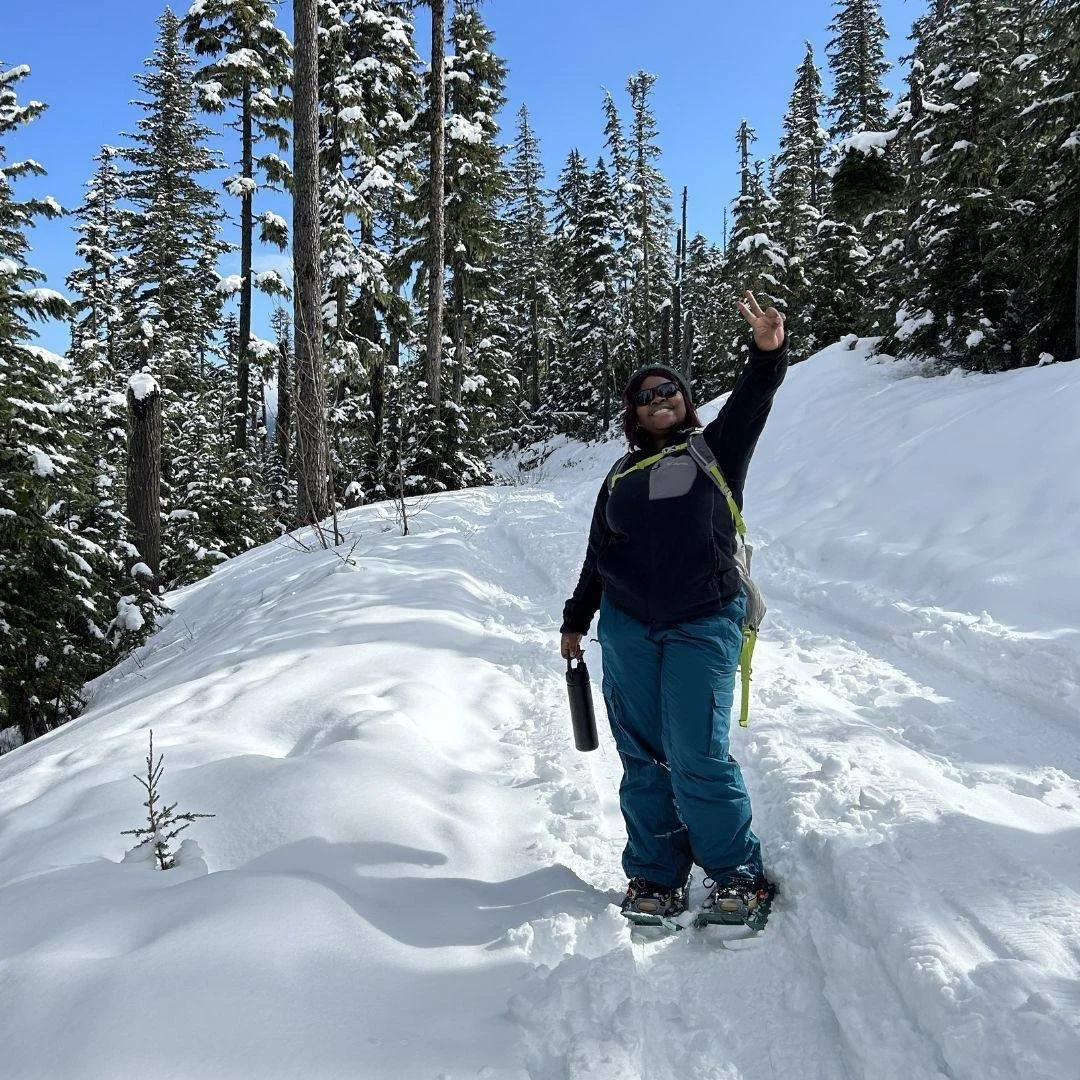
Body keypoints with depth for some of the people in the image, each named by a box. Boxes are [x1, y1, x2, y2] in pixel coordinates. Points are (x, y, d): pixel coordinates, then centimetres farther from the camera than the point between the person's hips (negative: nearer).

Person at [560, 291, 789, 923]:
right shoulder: (622, 477, 16)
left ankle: (738, 874, 9)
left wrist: (768, 352, -27)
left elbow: (750, 404, -10)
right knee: (643, 758, 5)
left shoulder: (716, 453, 8)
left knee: (697, 757, -10)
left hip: (703, 626, -3)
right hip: (628, 629, 4)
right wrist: (577, 621, 23)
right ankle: (655, 877, 17)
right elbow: (598, 557, 21)